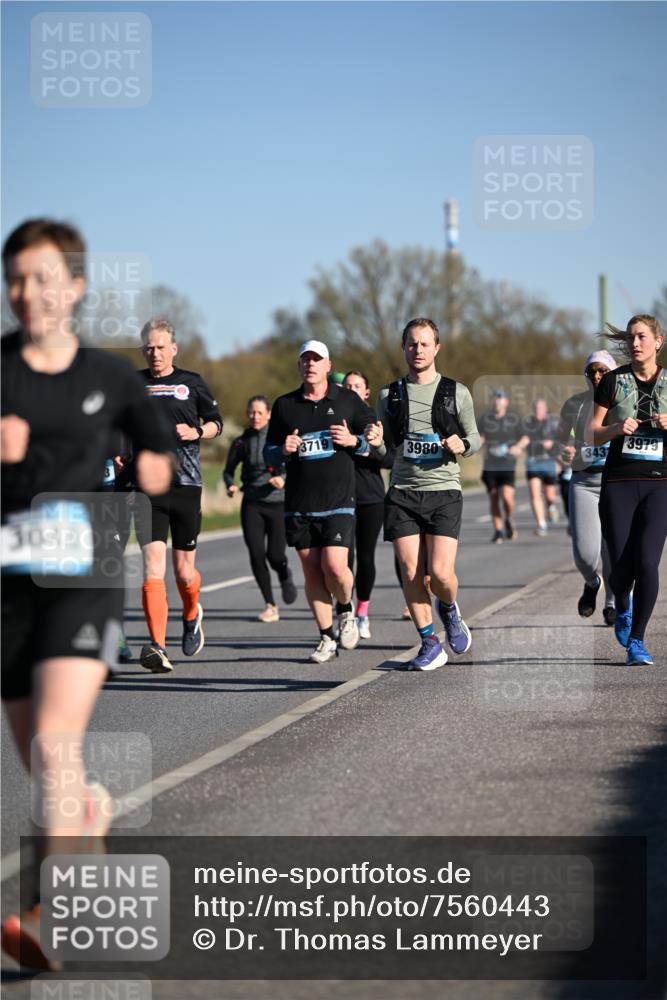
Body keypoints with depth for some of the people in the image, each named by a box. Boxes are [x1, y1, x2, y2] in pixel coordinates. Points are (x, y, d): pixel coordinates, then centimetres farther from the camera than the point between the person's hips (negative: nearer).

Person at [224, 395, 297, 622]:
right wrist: (230, 485, -6)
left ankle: (285, 575, 32)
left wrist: (283, 478, -24)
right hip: (252, 504, 2)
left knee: (275, 556, -7)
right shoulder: (241, 442, 6)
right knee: (256, 554, -8)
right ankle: (270, 605, 5)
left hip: (278, 503, -2)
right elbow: (228, 469, 14)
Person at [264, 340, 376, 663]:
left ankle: (346, 610, 16)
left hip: (338, 502, -2)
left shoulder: (348, 400, 6)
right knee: (312, 572, 2)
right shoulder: (284, 405, 10)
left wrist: (354, 440, -10)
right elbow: (269, 455, 15)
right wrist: (284, 451, -7)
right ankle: (327, 638, 11)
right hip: (298, 505, 2)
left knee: (334, 566, -15)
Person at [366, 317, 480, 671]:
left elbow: (475, 439, 12)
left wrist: (462, 445, -11)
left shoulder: (456, 393, 4)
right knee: (410, 573, -4)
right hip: (402, 492, 2)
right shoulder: (389, 394, 9)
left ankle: (449, 610, 21)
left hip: (443, 490, -2)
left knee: (440, 572, -13)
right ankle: (430, 644, 9)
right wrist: (375, 440, -7)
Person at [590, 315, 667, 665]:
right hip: (619, 483, 0)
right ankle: (623, 608, 35)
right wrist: (617, 429, -15)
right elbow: (594, 435, 4)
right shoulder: (613, 381, 3)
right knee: (622, 568, -1)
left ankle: (636, 640, 1)